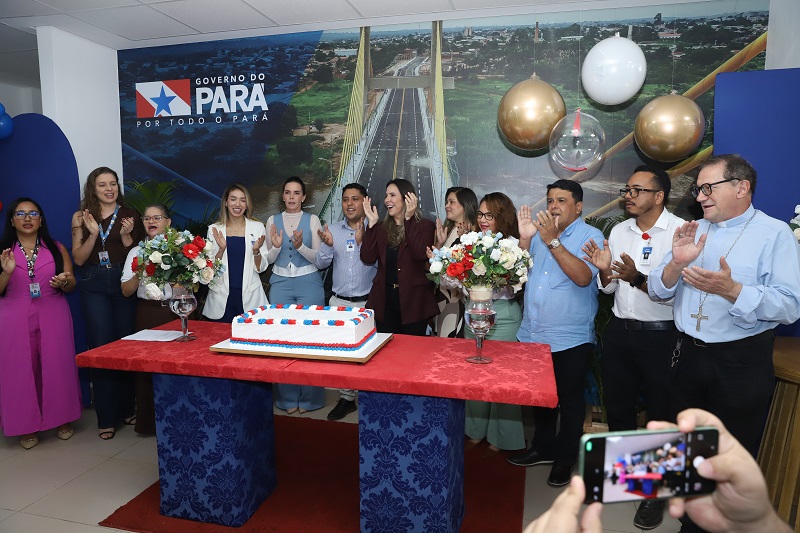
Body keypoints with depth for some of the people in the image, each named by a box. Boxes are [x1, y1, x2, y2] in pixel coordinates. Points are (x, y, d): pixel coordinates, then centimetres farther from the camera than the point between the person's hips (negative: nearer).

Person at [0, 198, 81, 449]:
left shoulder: (57, 248, 6)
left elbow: (72, 286, 6)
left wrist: (63, 282, -16)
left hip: (53, 318, 0)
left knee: (57, 367, 2)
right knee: (20, 370, 3)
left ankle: (62, 419, 18)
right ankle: (27, 426, 15)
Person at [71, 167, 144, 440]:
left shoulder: (129, 215, 4)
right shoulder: (82, 217, 6)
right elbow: (78, 259, 0)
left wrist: (126, 237, -14)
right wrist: (93, 234, -13)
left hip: (125, 283, 0)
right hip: (94, 287, 0)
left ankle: (127, 408, 20)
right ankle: (106, 417, 9)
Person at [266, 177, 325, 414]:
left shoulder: (312, 220, 3)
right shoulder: (273, 221, 9)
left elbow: (318, 257, -3)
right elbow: (269, 259, 7)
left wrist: (300, 246, -21)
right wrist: (276, 246, -14)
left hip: (309, 282, -2)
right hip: (280, 283, 2)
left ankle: (309, 398, 11)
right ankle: (287, 398, 14)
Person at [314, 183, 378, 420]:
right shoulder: (331, 230, 7)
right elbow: (320, 263, 5)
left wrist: (363, 242, -25)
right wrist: (328, 245, -14)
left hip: (367, 303, -3)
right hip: (339, 301, 3)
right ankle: (346, 398, 24)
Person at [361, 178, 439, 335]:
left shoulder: (425, 226, -2)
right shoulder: (381, 227, 9)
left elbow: (421, 254, -21)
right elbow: (367, 258, -3)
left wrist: (409, 219, -20)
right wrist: (371, 223, -6)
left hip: (413, 301, -3)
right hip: (385, 300, 4)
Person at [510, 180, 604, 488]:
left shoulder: (590, 236, -8)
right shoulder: (539, 233, 9)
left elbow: (583, 277, -25)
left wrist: (552, 241, -26)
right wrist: (524, 239, -8)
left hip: (570, 340, -5)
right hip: (532, 335, 6)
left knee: (569, 402, 11)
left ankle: (565, 458, 29)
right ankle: (543, 448, 39)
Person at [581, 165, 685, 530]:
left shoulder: (680, 231, -13)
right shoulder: (619, 231, 5)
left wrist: (638, 279, -33)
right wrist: (605, 270, -11)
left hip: (660, 335, -5)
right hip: (619, 331, 6)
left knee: (660, 413, 10)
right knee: (617, 404, 19)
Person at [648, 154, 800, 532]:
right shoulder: (693, 231, 6)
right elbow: (657, 291, 1)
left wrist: (731, 290, -32)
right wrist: (676, 263, -17)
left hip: (741, 363, -5)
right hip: (688, 355, 6)